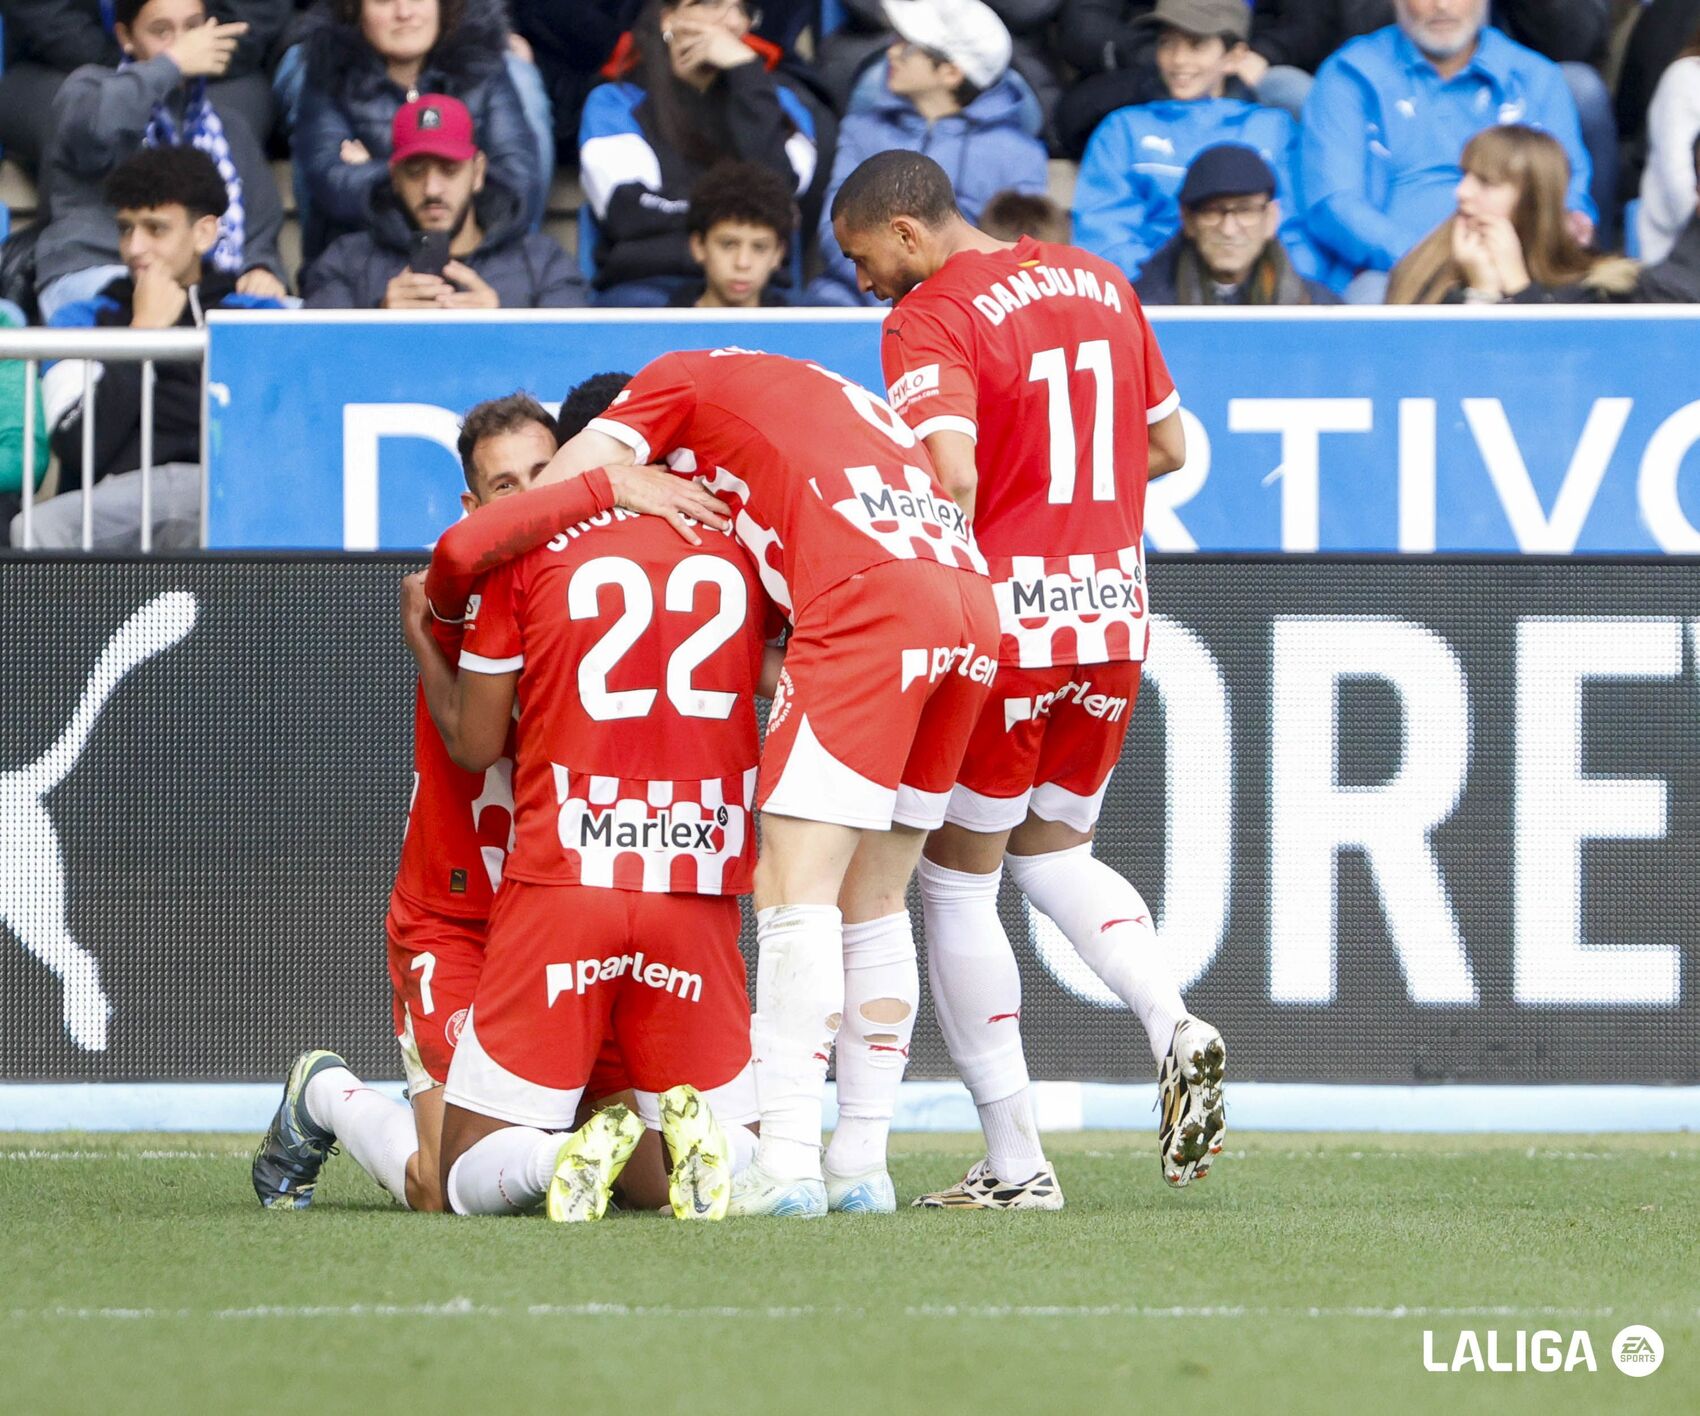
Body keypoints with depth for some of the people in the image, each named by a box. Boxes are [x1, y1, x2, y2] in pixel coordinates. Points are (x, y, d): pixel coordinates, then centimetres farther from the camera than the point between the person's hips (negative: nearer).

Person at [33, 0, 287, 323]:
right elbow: (92, 126, -16)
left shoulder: (228, 130, 27)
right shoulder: (91, 87, 12)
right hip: (94, 274, -5)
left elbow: (259, 233, 24)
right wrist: (173, 63, -6)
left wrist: (261, 271, 0)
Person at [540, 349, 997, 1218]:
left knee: (796, 890, -6)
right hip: (972, 598, 8)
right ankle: (861, 1165, 11)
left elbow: (554, 493, 4)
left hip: (870, 594, -8)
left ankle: (787, 1166, -14)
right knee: (872, 902, 14)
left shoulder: (679, 381, 14)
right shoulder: (807, 391, 34)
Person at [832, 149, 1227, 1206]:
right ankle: (1175, 1028, -2)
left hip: (998, 632, -7)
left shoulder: (931, 319, -12)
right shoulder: (1101, 284, 10)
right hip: (1115, 618, 7)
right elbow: (1169, 445, 17)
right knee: (1055, 854, 23)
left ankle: (1015, 1160, 4)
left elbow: (952, 480, -24)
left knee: (959, 881, 6)